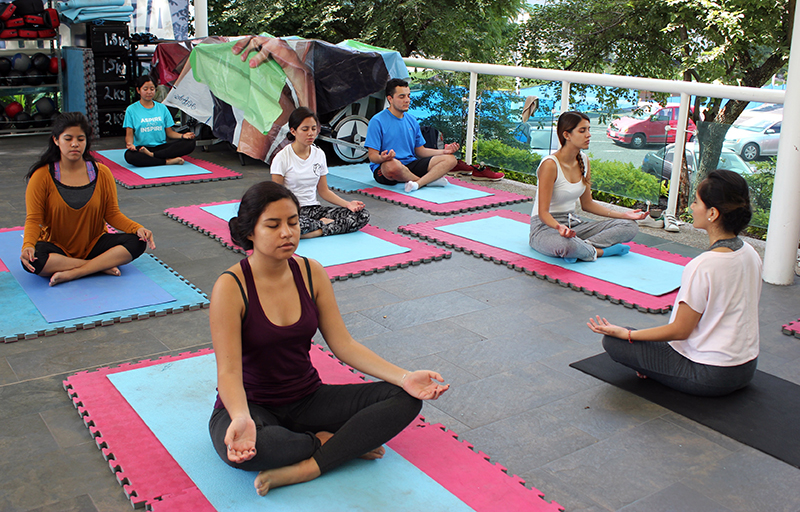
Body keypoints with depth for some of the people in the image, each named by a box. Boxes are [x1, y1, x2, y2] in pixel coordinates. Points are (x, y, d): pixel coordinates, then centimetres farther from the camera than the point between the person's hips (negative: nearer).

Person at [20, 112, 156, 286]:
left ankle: (72, 273, -26)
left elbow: (112, 214, 1)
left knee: (136, 242, -23)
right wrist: (28, 245, -30)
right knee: (32, 260, -35)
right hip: (57, 248, -2)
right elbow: (33, 219, -9)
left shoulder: (101, 173, -1)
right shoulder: (43, 176, -7)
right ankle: (101, 266, -22)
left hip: (94, 244, 2)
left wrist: (137, 228, -18)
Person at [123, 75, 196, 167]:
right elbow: (129, 134, 0)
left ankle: (152, 155, -30)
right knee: (129, 155, -39)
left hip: (161, 146, 3)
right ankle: (168, 161, -30)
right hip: (141, 147, -3)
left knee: (190, 143, -21)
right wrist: (130, 144, -24)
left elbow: (169, 132, 13)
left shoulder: (162, 108, 15)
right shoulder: (131, 110, 7)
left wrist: (182, 136, -8)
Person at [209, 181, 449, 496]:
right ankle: (328, 442, -10)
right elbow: (229, 371, -21)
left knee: (406, 399, -12)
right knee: (244, 449, -41)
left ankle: (304, 469, -22)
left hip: (307, 398, 5)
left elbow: (344, 344, -3)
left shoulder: (311, 273, -3)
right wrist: (241, 419, -43)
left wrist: (403, 376, -16)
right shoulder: (231, 287, -17)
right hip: (252, 405, -4)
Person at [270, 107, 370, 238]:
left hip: (314, 208, 5)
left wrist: (347, 204, -4)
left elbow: (324, 190, 12)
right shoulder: (282, 157, -5)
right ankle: (323, 223, -14)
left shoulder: (319, 154, 10)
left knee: (362, 215, -15)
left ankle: (316, 231, -19)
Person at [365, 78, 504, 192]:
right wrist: (383, 158, -37)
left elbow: (420, 151, 17)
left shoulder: (411, 121, 15)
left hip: (410, 165, 7)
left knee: (450, 159, -7)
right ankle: (431, 179, -16)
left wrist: (443, 151, 2)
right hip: (383, 169, -7)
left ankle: (417, 183, -33)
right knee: (393, 165, -44)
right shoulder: (378, 121, -8)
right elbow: (372, 155, -13)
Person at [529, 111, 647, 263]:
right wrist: (559, 227, -40)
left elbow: (587, 203, 13)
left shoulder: (584, 160, 6)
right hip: (546, 226, -8)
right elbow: (543, 212, -19)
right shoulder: (550, 164, -18)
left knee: (630, 227, -6)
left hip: (574, 223, 8)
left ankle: (584, 246, -22)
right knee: (565, 244, -44)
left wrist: (623, 215, 6)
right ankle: (600, 251, -15)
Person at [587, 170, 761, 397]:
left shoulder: (702, 267, -26)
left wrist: (625, 334, -10)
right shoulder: (750, 254, 0)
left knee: (613, 342, -5)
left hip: (710, 376, -8)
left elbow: (680, 330, -19)